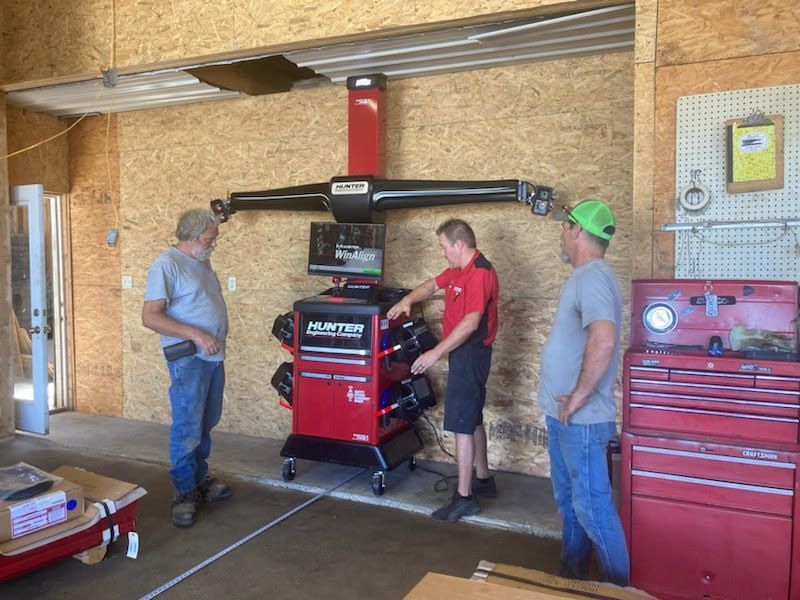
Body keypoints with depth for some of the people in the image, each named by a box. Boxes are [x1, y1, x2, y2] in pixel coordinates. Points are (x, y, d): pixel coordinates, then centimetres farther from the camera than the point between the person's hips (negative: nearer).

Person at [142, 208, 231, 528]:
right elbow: (150, 316, -19)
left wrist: (216, 339, 14)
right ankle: (184, 492, 10)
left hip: (213, 356, 8)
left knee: (205, 424, 17)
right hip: (188, 359, -8)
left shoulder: (202, 263, 13)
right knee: (187, 428, -3)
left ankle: (200, 479, 30)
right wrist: (196, 334, -24)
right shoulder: (166, 265, -13)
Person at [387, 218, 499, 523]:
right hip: (463, 352, 11)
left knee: (462, 425, -6)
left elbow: (471, 323, -28)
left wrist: (436, 353, -28)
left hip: (470, 353, -11)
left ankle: (464, 498, 2)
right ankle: (484, 479, 34)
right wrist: (408, 299, 7)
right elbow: (433, 284, 26)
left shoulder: (479, 273, -21)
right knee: (472, 420, 19)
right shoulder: (458, 269, 11)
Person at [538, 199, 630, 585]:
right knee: (569, 502, 21)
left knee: (592, 508, 1)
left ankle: (618, 588, 17)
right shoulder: (585, 276, 14)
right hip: (564, 416, 11)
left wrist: (580, 395, -26)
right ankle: (571, 578, 36)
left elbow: (603, 340, -36)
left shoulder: (592, 278, -20)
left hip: (580, 420, -11)